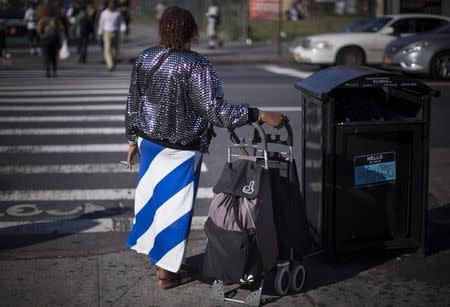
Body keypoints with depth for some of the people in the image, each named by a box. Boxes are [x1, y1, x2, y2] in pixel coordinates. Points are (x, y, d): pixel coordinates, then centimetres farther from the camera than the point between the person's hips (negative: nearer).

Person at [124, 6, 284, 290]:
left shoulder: (145, 58, -2)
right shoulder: (195, 65, -21)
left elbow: (133, 103, 6)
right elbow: (217, 111, -25)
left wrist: (133, 139, 18)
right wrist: (260, 114, -22)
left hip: (148, 140, 6)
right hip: (180, 149, -6)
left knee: (150, 195, 20)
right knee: (174, 205, 6)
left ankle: (150, 250, 38)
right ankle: (167, 271, 18)